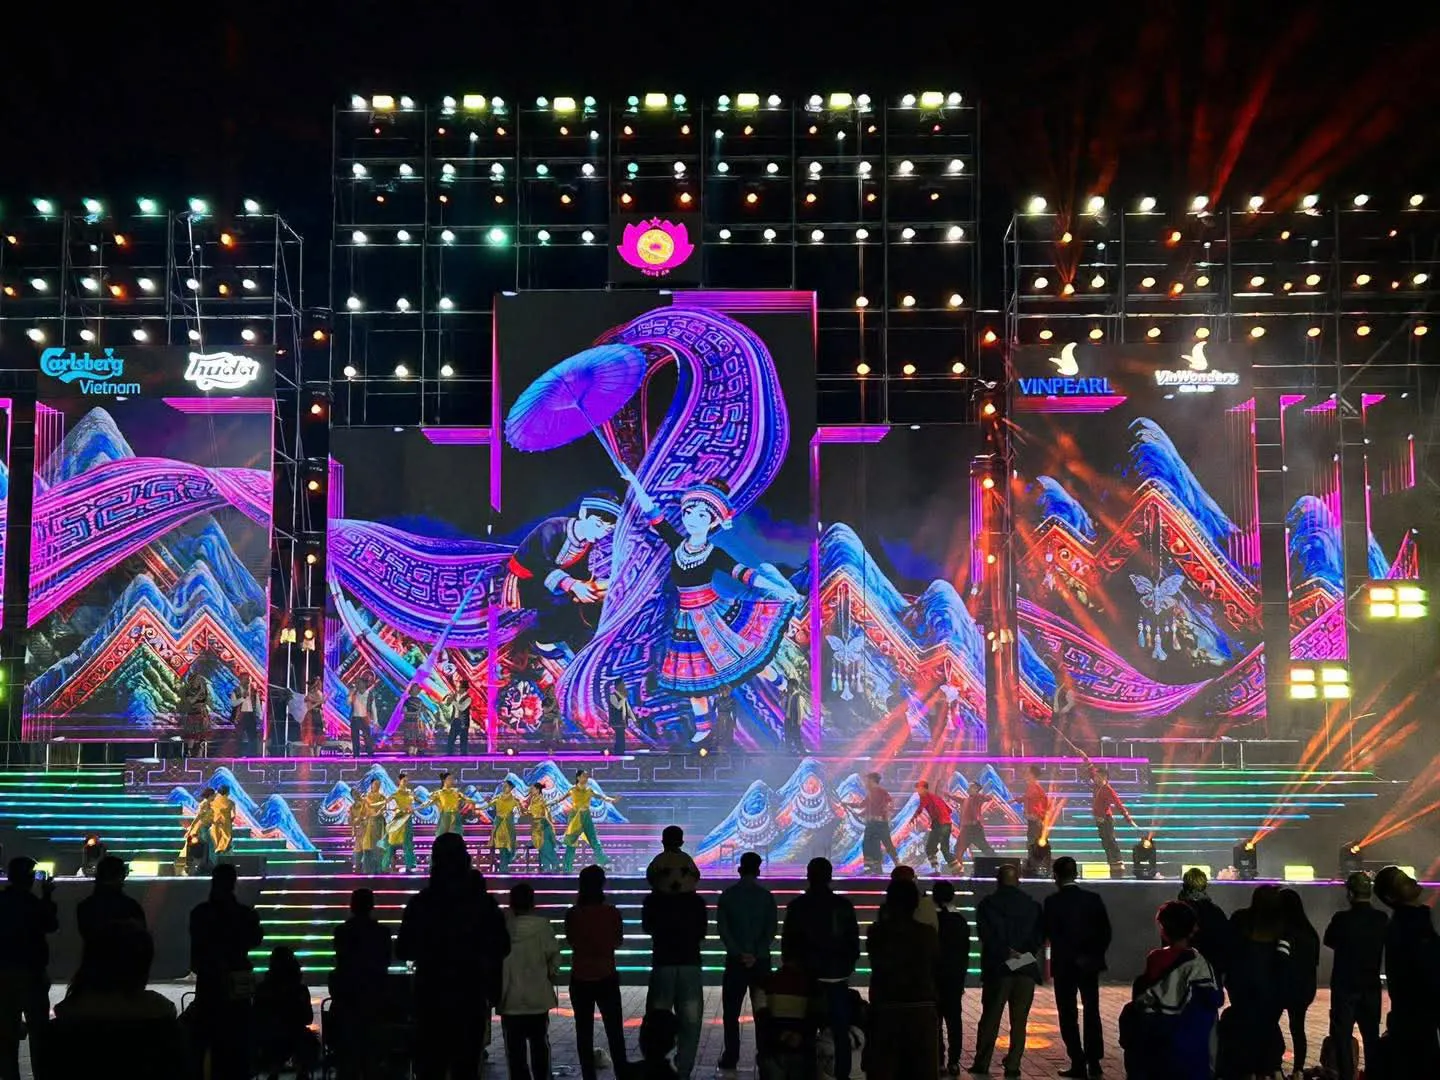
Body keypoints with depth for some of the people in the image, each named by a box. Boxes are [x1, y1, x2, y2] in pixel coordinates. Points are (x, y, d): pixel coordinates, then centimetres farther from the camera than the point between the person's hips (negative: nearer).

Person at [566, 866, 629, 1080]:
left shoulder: (573, 914, -9)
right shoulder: (612, 912, -10)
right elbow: (618, 941, 3)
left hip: (580, 979, 0)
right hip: (607, 978, 0)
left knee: (584, 1032, 7)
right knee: (614, 1031, 9)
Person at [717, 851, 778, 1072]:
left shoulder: (728, 895, 0)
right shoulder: (767, 896, 0)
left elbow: (722, 928, -7)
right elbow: (771, 929, -6)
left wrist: (739, 953, -10)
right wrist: (756, 954, -9)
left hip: (735, 961, -1)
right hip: (761, 961, 1)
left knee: (731, 1011, 5)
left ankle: (731, 1057, 1)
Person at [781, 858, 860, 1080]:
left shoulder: (797, 906, -4)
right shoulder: (844, 906, -2)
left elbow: (787, 943, 1)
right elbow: (854, 943, 3)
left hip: (807, 977, -1)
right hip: (838, 977, 1)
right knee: (840, 1030, 5)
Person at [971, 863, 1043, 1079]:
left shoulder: (988, 904, -1)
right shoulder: (1032, 905, 7)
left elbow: (987, 934, -11)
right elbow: (1041, 934, 1)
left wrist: (1006, 952, -10)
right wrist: (1028, 952, -4)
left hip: (998, 967, -1)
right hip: (1026, 969, 1)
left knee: (990, 1017, 6)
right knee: (1019, 1020, 5)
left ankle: (982, 1063, 7)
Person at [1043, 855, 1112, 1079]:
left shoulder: (1052, 901, -11)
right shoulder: (1094, 898, -1)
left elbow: (1051, 935, -15)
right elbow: (1105, 932, -1)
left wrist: (1074, 957, -4)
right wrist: (1096, 954, 6)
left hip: (1064, 966, -3)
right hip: (1090, 964, 4)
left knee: (1068, 1015, 4)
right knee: (1092, 1012, 15)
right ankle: (1094, 1061, 14)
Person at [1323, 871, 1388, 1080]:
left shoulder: (1342, 919, -17)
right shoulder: (1382, 920, -5)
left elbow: (1329, 941, -1)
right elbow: (1386, 948, 11)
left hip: (1345, 986, -4)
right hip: (1371, 986, 4)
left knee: (1342, 1035, 3)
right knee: (1371, 1035, 16)